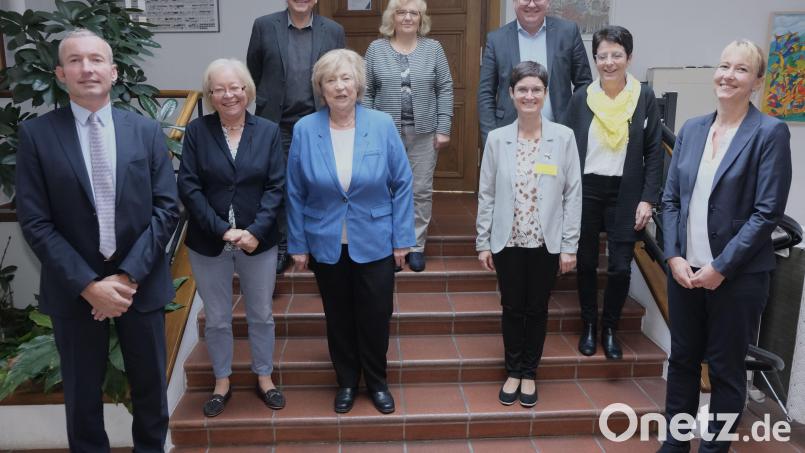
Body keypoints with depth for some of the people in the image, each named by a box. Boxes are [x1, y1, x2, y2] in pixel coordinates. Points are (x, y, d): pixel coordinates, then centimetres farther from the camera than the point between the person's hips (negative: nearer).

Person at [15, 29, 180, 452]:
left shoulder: (146, 130, -1)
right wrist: (88, 285, -15)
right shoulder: (35, 134, -4)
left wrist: (128, 275, -14)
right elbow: (35, 223, -8)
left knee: (150, 383, 17)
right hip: (74, 288, -1)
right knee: (82, 392, 16)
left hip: (141, 282, 1)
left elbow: (166, 208, -5)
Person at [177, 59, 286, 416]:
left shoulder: (268, 131, -2)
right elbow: (188, 187, -8)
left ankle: (264, 377, 35)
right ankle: (222, 382, 34)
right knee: (217, 319, 14)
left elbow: (277, 186, -6)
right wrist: (223, 229, -17)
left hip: (258, 240, 1)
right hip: (209, 243, 0)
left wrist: (256, 231, -16)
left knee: (261, 315, 15)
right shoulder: (196, 131, -5)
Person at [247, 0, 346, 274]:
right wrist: (267, 103, 11)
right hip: (277, 124, 0)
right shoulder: (264, 26, -1)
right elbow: (253, 73, 8)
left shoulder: (334, 31, 1)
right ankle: (280, 246, 24)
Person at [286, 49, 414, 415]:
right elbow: (295, 193, -1)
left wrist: (402, 239, -4)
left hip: (375, 244, 0)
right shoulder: (305, 130, -6)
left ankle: (377, 382, 34)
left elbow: (402, 184, -4)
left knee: (376, 317, 10)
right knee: (338, 317, 15)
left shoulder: (383, 125, -8)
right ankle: (346, 382, 37)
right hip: (327, 245, 1)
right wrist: (298, 245, 0)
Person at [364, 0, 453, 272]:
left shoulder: (433, 49, 4)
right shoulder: (376, 49, 4)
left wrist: (443, 128, -5)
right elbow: (366, 92, 3)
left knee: (422, 190, 4)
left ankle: (416, 246, 16)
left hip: (424, 133, 0)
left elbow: (445, 90, 2)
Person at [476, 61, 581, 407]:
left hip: (546, 242, 0)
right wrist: (483, 243, 0)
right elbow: (486, 194, 1)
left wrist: (569, 246, -5)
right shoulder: (497, 139, -2)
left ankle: (529, 373, 31)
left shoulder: (563, 137, -4)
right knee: (512, 308, 12)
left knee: (537, 309, 12)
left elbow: (573, 194, -3)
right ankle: (513, 372, 31)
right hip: (508, 242, 1)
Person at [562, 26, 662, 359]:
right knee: (586, 263, 9)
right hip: (586, 191, 1)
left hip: (625, 193, -1)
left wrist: (648, 199, -7)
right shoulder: (581, 98, 0)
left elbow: (654, 153, 0)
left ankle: (610, 329, 20)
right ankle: (588, 326, 27)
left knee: (620, 267, -2)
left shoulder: (644, 98, -1)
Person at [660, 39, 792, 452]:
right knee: (682, 359, 15)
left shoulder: (770, 133, -7)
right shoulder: (691, 129, 7)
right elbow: (670, 198, 6)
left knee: (725, 368, 9)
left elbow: (768, 212, -12)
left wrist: (721, 267, -14)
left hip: (737, 275, -4)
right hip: (684, 269, 5)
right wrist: (674, 257, -5)